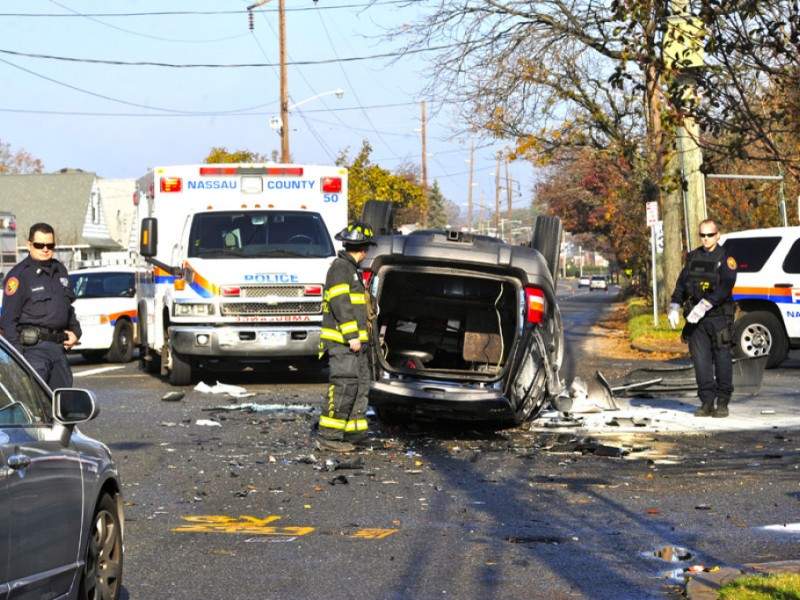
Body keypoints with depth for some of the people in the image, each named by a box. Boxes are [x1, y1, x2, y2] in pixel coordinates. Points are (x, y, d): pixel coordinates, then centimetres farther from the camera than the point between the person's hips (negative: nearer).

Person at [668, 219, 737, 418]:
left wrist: (704, 305, -26)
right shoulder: (693, 258, 14)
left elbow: (725, 287, -16)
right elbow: (681, 284, 14)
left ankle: (722, 403, 6)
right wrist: (674, 307, -2)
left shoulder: (725, 259, -3)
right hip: (696, 320, 5)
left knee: (722, 361, -2)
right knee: (700, 362, 2)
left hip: (719, 317, -5)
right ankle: (707, 402, 6)